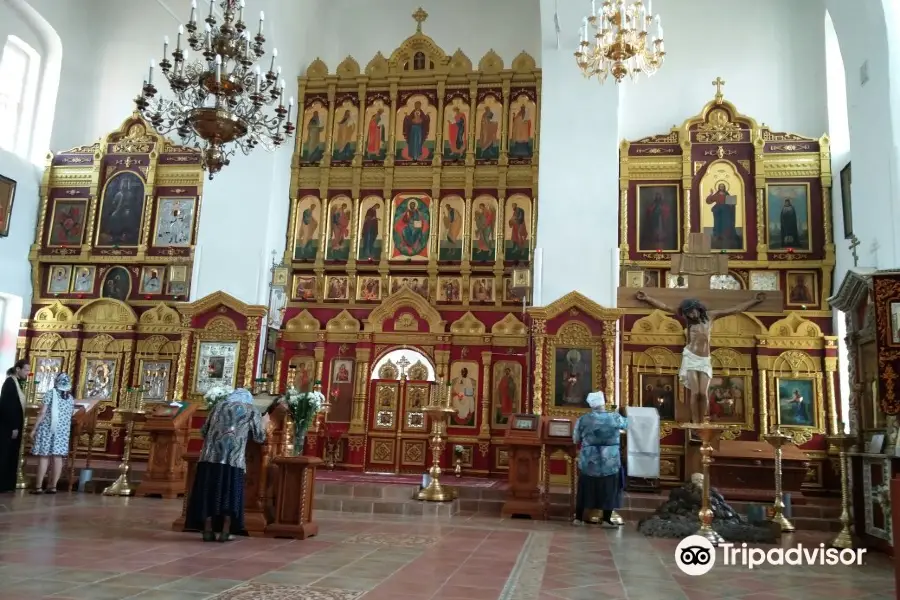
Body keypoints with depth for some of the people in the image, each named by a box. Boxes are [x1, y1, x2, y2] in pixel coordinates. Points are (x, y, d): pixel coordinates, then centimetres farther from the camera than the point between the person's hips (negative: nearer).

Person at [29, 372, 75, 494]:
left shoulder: (50, 393, -3)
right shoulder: (71, 398, 10)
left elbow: (42, 413, -8)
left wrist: (34, 429, -5)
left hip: (48, 428, -4)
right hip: (63, 431, 4)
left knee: (43, 456, -4)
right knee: (57, 457, 1)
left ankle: (38, 486, -4)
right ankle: (53, 486, 2)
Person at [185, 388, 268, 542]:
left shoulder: (219, 405, 21)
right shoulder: (251, 409, 13)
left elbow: (204, 431, 23)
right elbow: (259, 437, 15)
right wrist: (264, 423, 33)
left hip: (211, 455, 2)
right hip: (233, 458, -2)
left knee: (209, 490, 6)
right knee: (230, 492, 3)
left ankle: (207, 530, 7)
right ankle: (225, 532, 1)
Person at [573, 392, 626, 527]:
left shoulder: (583, 419, -9)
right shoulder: (615, 418, -9)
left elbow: (576, 439, 0)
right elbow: (626, 423, 13)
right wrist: (623, 412, 32)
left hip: (588, 461, 1)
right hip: (610, 461, -1)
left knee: (585, 488, 12)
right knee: (609, 490, 12)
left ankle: (578, 518, 15)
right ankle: (606, 520, 12)